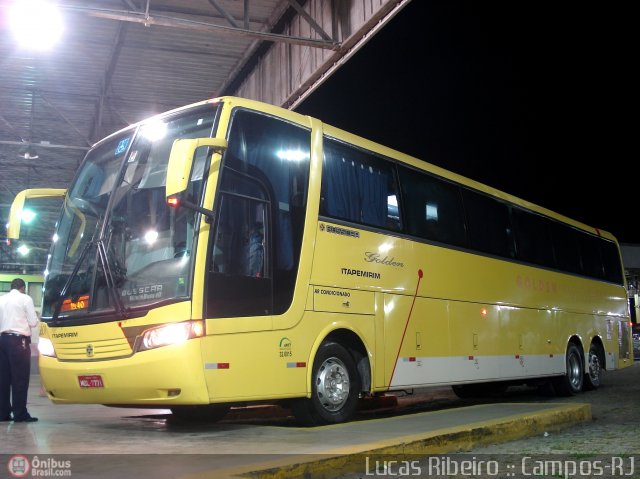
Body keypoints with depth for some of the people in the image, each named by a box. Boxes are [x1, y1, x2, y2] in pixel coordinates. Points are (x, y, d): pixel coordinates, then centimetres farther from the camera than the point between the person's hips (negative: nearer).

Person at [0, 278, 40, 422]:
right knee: (20, 378, -3)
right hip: (18, 340, -6)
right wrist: (37, 318, 19)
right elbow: (33, 322, -2)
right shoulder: (25, 298, -1)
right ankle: (20, 414, -3)